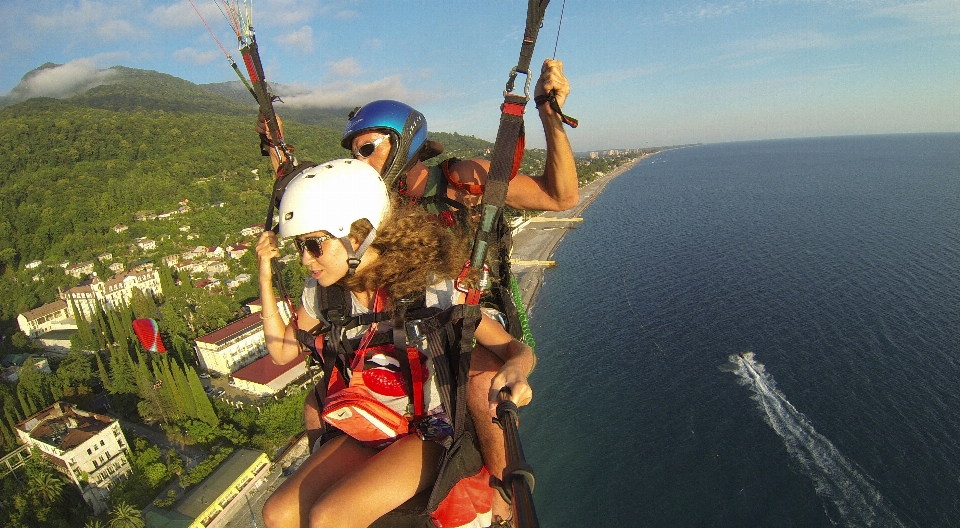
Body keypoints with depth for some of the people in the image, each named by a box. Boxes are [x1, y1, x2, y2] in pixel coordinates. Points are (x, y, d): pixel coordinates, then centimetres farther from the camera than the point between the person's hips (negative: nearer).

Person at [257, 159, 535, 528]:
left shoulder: (433, 289, -23)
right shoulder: (321, 291, -7)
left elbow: (516, 349, -19)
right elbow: (282, 351, 7)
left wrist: (514, 371, -43)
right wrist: (266, 278, -3)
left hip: (429, 433, -5)